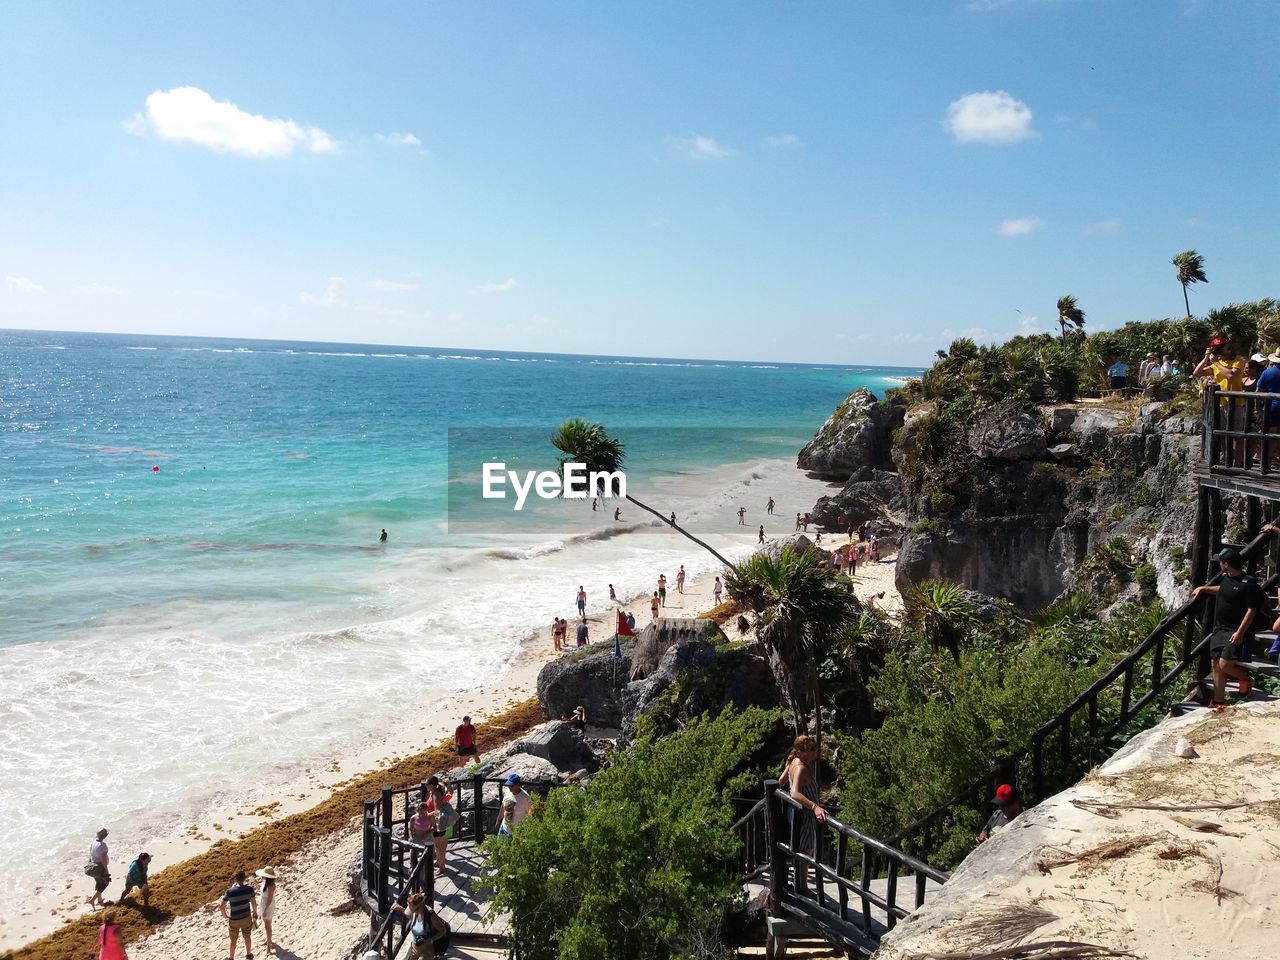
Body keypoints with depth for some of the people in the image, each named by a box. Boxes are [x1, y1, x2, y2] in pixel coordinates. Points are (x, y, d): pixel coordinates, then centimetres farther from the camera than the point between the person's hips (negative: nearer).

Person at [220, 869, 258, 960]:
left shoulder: (230, 891, -22)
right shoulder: (249, 889, -17)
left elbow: (221, 906, -18)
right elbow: (254, 903, -7)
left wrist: (225, 915, 1)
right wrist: (255, 912, 12)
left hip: (234, 919, -1)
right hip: (247, 917, 1)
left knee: (233, 940, 20)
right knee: (247, 937, 24)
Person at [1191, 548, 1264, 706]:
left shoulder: (1248, 584, -19)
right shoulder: (1226, 578, 6)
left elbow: (1252, 610, -19)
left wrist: (1240, 632, -22)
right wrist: (1203, 589, 28)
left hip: (1236, 632, -8)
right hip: (1219, 628, 8)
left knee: (1225, 664, -15)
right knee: (1217, 665, 9)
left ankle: (1246, 678, 18)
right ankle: (1218, 702, 20)